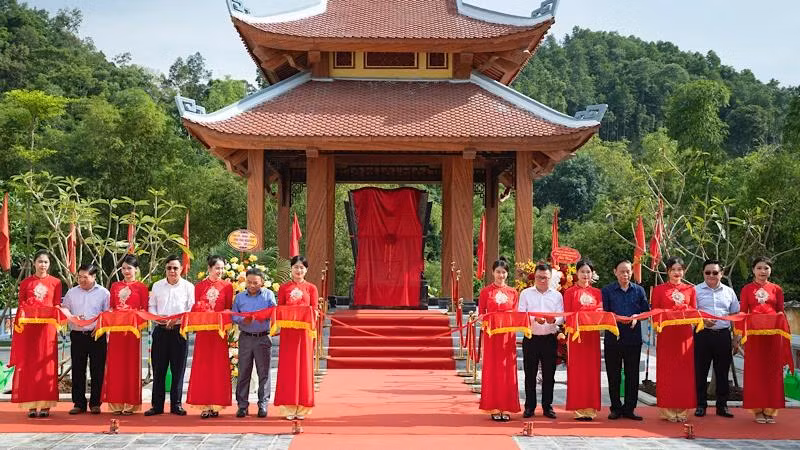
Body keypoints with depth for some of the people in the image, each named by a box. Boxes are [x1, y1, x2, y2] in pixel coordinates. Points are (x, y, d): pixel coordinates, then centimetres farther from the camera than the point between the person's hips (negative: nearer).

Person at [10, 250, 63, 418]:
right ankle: (31, 405, 2)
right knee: (28, 364, -1)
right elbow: (21, 306, 10)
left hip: (47, 327, -1)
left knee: (46, 363, -1)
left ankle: (45, 405, 2)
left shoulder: (55, 282, 8)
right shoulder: (25, 283, 10)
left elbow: (57, 305, 7)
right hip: (29, 326, 1)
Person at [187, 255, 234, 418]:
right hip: (203, 331, 1)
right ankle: (205, 405, 2)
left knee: (218, 367, -1)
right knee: (202, 367, -1)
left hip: (219, 332, 0)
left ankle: (216, 404, 4)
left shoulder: (227, 286, 6)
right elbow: (195, 308, 6)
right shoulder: (199, 286, 8)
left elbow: (229, 309, 6)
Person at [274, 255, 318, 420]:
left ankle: (302, 407, 6)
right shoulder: (283, 288, 9)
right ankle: (289, 407, 3)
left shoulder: (311, 288, 8)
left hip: (305, 331, 0)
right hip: (288, 331, 0)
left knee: (304, 366, 1)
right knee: (288, 367, -1)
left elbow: (314, 311, 6)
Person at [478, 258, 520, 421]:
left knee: (508, 370, 2)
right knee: (492, 370, 0)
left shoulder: (512, 292, 10)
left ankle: (505, 407, 8)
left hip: (508, 335, 2)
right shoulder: (486, 291, 4)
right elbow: (480, 314, 5)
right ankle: (494, 408, 5)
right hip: (492, 334, -2)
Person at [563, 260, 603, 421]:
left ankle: (591, 407, 7)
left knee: (592, 370, 2)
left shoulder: (597, 292, 13)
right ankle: (578, 408, 0)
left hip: (592, 335, 3)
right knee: (577, 371, -3)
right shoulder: (570, 292, 5)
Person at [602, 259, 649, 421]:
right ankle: (616, 408, 13)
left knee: (632, 375, 3)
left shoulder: (639, 290, 9)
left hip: (633, 337, 1)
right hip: (613, 337, -1)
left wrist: (637, 317, -10)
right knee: (613, 375, 4)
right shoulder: (607, 290, 4)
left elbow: (647, 311, 9)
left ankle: (629, 408, 10)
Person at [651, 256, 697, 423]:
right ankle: (667, 410, 3)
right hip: (666, 333, -2)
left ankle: (682, 410, 9)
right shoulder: (659, 289, 6)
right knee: (666, 371, -2)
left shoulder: (690, 289, 12)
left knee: (685, 371, 2)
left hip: (685, 334, 2)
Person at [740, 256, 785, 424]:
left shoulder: (776, 289, 9)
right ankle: (757, 409, 6)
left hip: (773, 333, 1)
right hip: (753, 333, -1)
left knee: (772, 370, 2)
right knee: (755, 370, 0)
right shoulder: (747, 289, 7)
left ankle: (770, 409, 8)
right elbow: (742, 312, 7)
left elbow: (781, 311, 12)